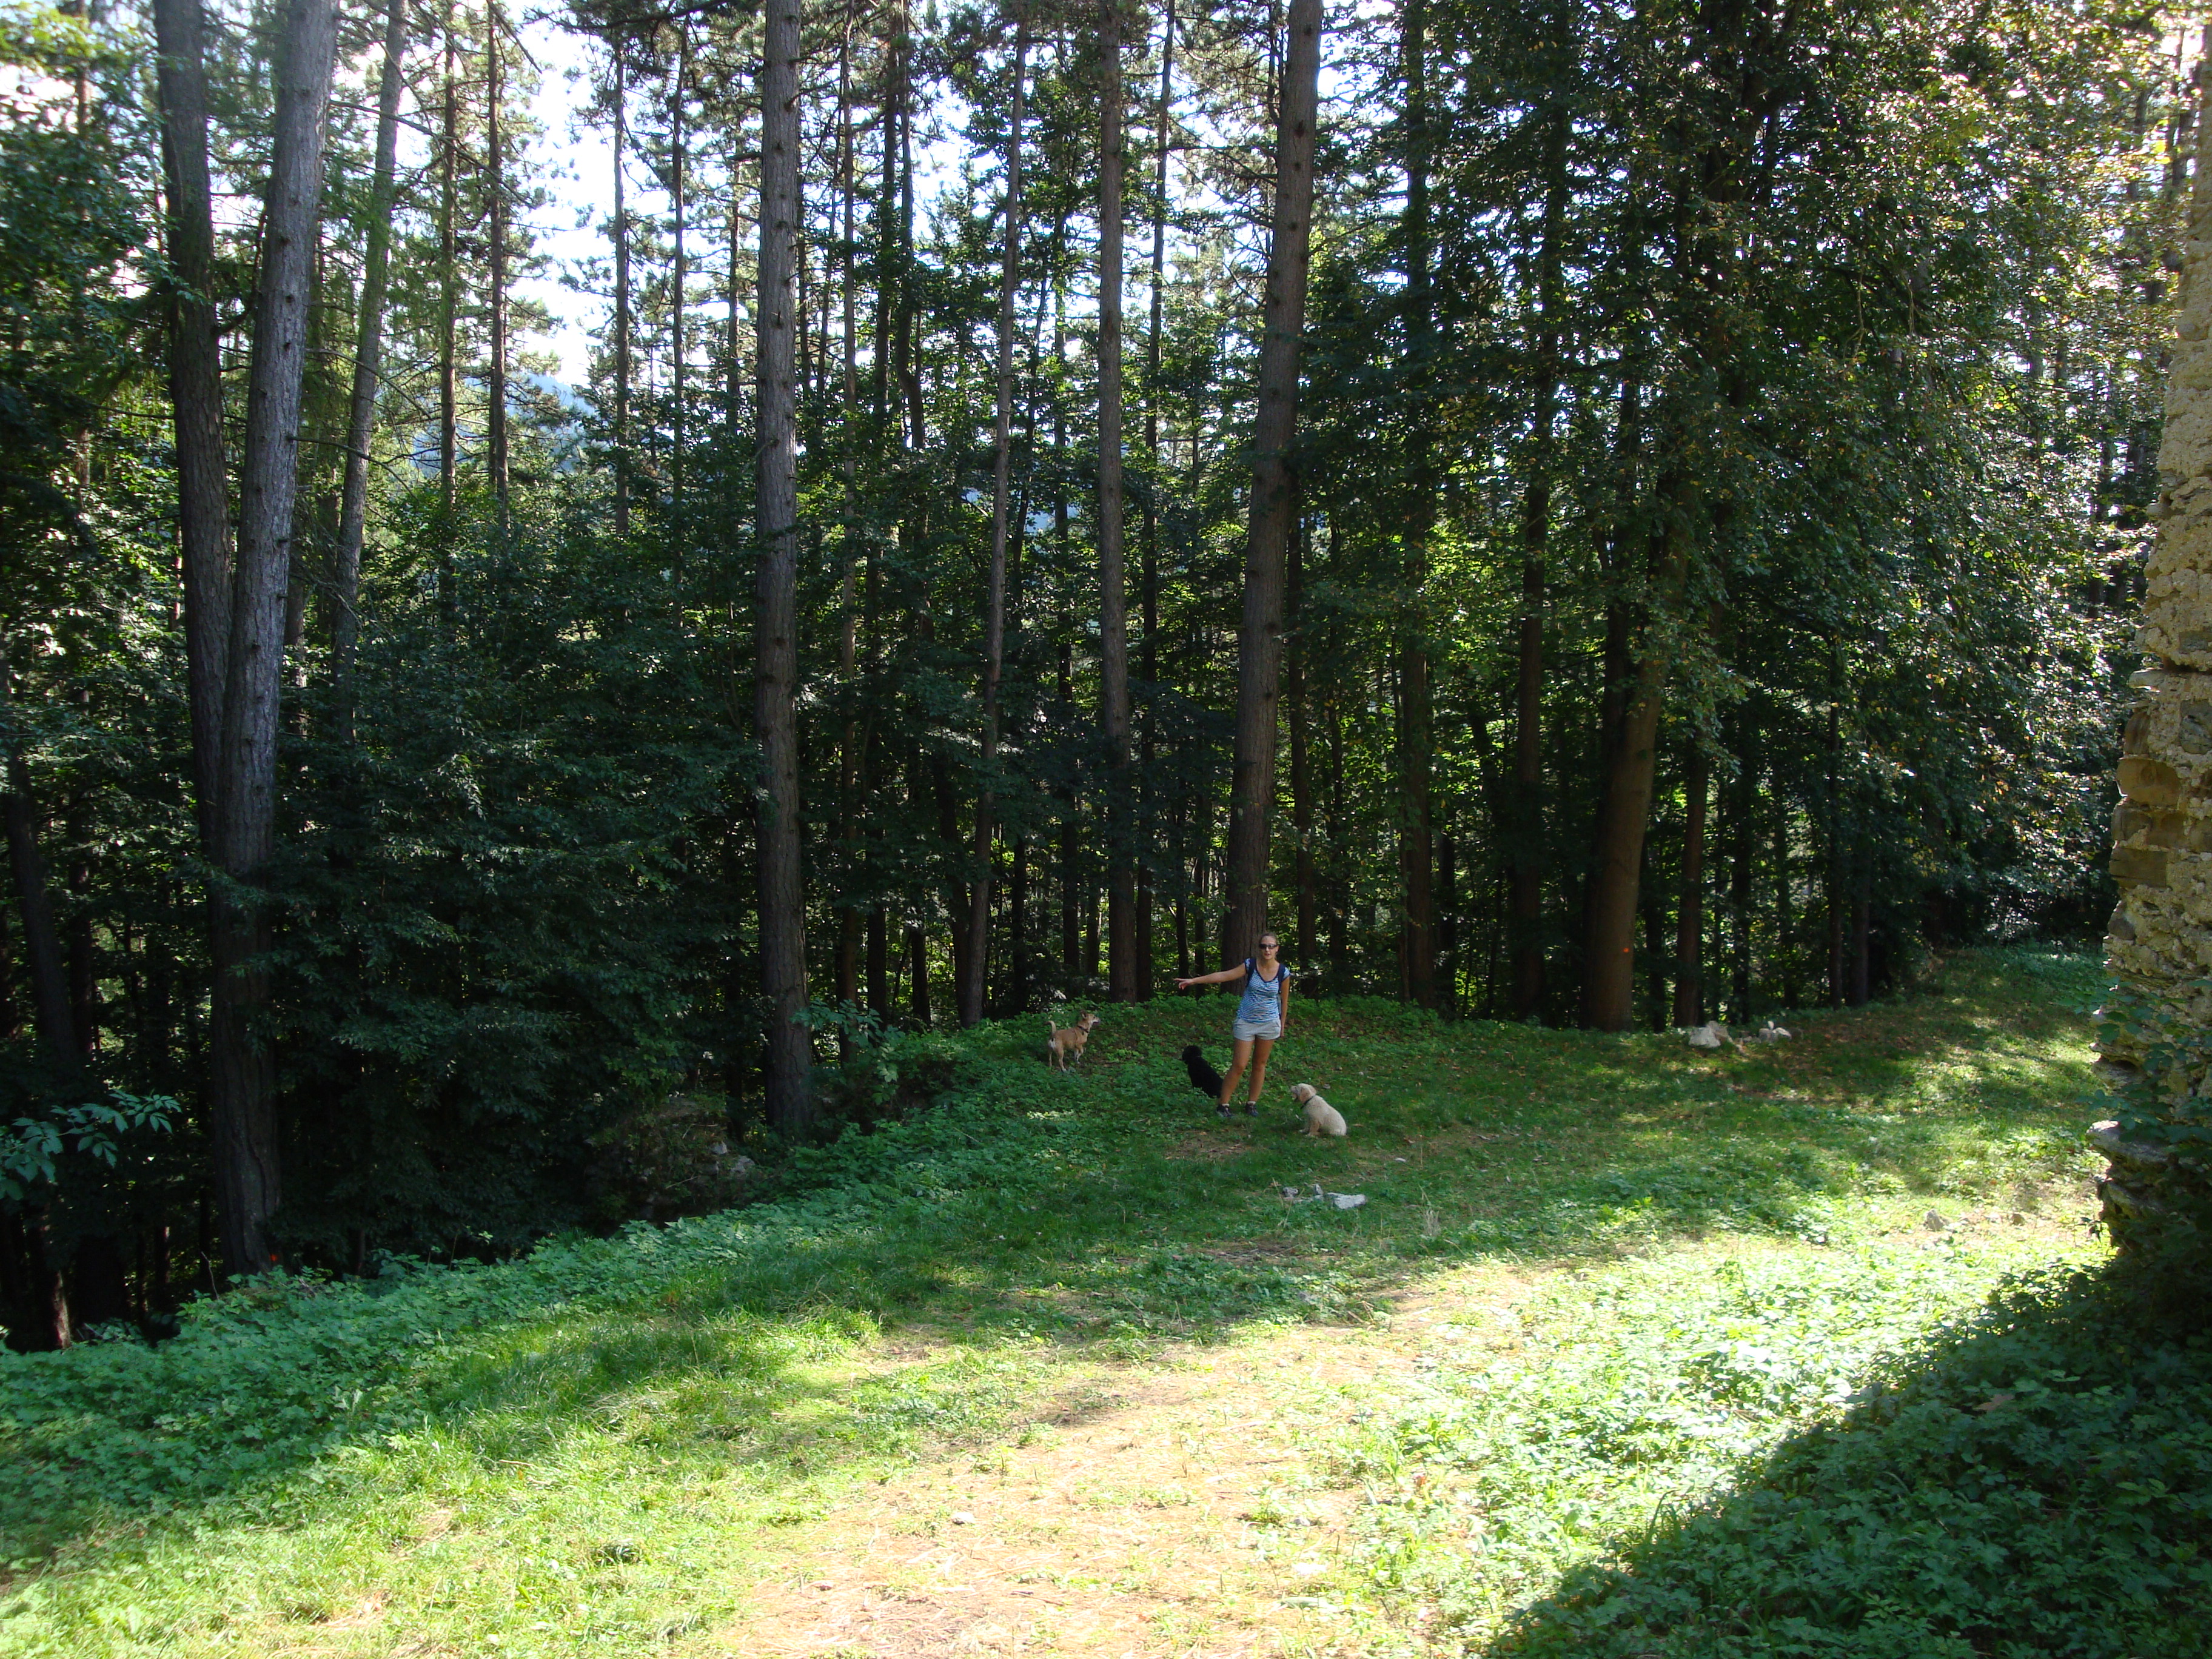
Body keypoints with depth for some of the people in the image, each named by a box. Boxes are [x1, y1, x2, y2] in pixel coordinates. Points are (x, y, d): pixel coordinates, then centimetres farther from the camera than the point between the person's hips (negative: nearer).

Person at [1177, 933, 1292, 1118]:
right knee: (1239, 1066, -4)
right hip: (1246, 1022, -1)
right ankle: (1223, 1104, 4)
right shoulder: (1250, 966, -10)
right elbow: (1223, 976, -12)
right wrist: (1194, 981, -17)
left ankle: (1251, 1104, 20)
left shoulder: (1283, 973, -7)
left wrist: (1282, 1025, 11)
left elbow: (1284, 1000, 5)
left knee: (1260, 1065, 9)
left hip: (1269, 1024, 1)